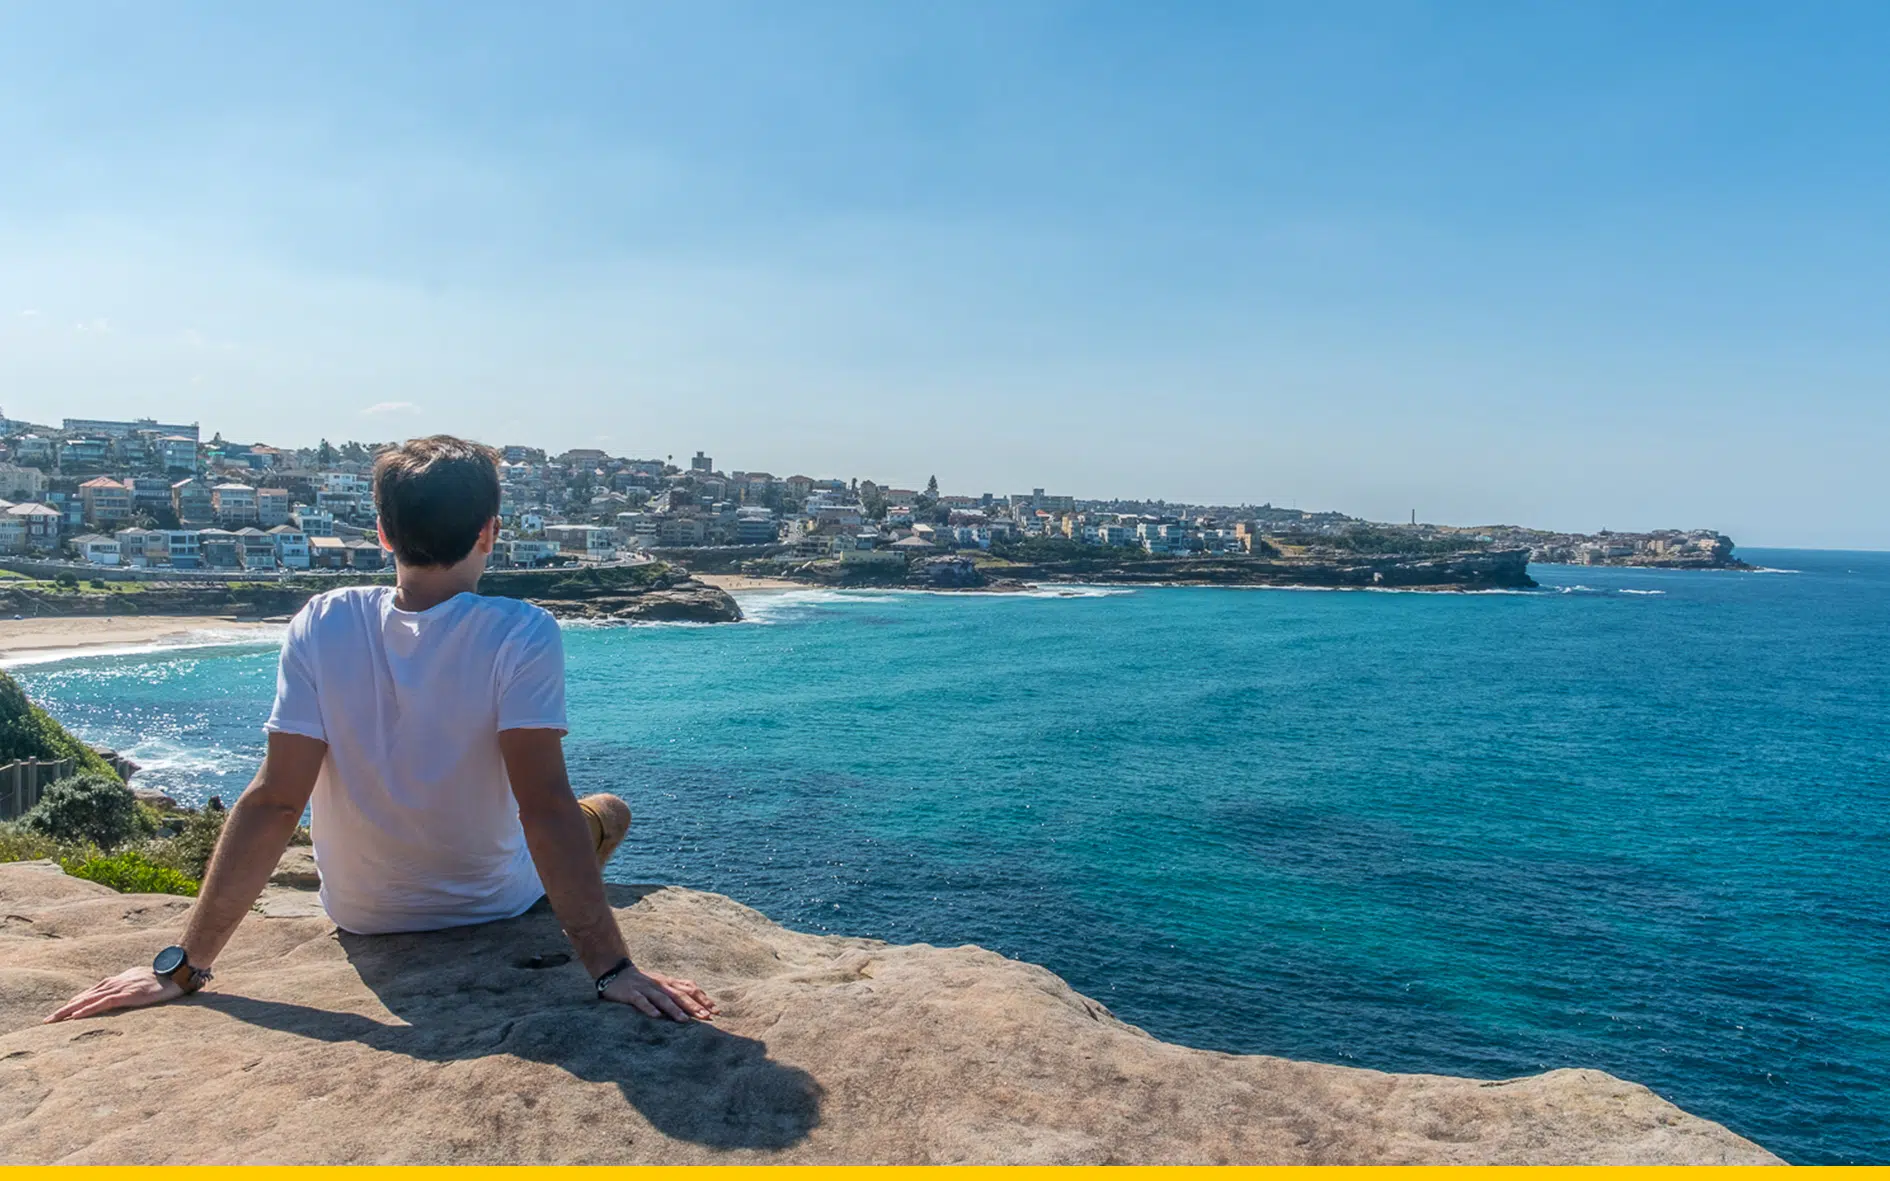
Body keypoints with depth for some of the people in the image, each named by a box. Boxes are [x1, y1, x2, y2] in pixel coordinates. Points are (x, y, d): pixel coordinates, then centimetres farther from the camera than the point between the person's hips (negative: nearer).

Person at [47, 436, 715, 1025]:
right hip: (496, 909, -3)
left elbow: (273, 801, -20)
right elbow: (546, 809, -32)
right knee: (611, 811, 25)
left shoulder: (322, 626, -18)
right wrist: (611, 968, -29)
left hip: (360, 914, 4)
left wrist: (184, 966, -12)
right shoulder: (522, 636, -27)